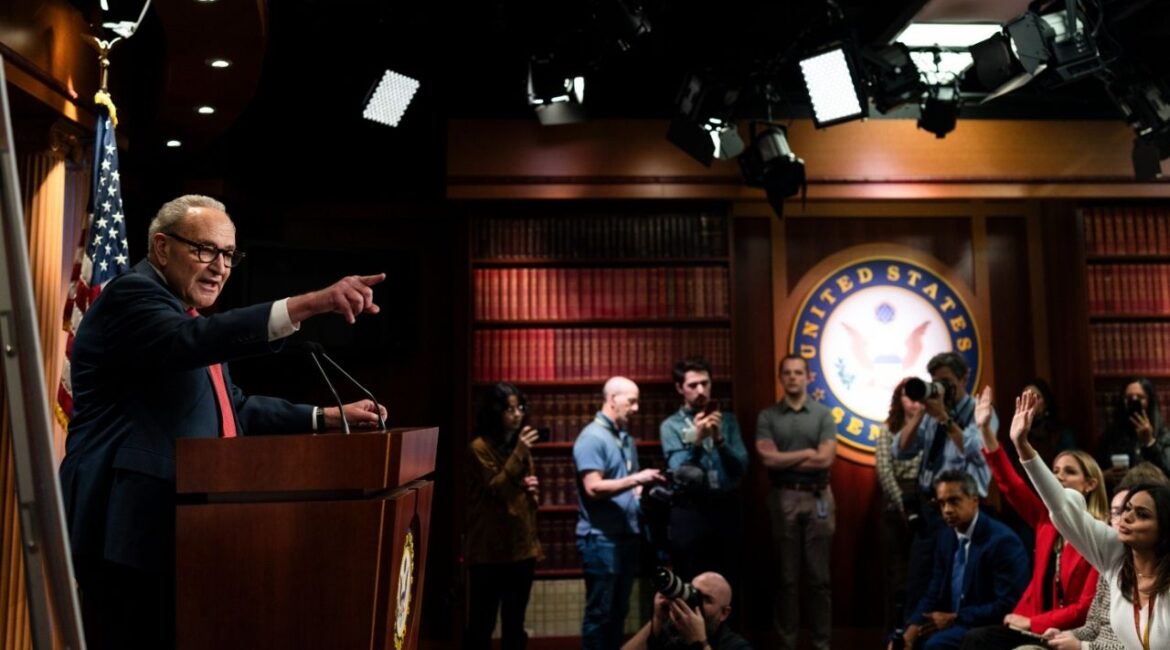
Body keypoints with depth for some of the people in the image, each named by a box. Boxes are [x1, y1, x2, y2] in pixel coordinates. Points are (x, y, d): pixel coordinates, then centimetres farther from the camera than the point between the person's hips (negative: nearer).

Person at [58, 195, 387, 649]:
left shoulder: (184, 313, 20)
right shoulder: (132, 294, -9)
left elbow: (234, 407, 18)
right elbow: (191, 339, -32)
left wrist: (327, 417, 6)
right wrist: (308, 304, -41)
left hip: (173, 529, 10)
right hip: (130, 532, -10)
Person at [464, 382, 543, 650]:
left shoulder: (520, 445, 14)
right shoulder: (479, 447, -8)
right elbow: (496, 490, -17)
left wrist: (534, 489, 1)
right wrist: (519, 453, -22)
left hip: (522, 546, 7)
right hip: (490, 549, -6)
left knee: (514, 624, 12)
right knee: (482, 623, -1)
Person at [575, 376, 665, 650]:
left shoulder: (626, 438, 14)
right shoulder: (591, 438, -12)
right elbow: (593, 488, -21)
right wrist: (636, 478, -24)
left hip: (627, 536, 8)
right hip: (601, 538, -8)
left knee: (619, 610, 14)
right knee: (599, 612, 0)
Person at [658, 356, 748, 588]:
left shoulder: (728, 420, 9)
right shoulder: (671, 426, 1)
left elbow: (741, 465, 0)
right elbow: (679, 471, -10)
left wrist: (719, 439, -15)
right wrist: (697, 440, -22)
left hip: (727, 509, 2)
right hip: (690, 511, -2)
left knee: (728, 585, 9)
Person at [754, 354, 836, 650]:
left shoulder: (823, 414, 3)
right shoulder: (767, 416, 3)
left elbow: (826, 459, -9)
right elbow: (767, 458, -9)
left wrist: (785, 460, -6)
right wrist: (807, 453, -7)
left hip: (818, 497, 0)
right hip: (783, 498, 0)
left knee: (819, 575, 5)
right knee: (787, 575, 6)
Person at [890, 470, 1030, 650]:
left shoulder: (1002, 540, -14)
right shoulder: (945, 537, 9)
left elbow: (1007, 606, -18)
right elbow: (934, 594, 8)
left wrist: (954, 618, -16)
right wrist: (912, 628, -10)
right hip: (950, 624, 7)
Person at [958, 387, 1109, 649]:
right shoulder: (1047, 520, 7)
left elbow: (1088, 607, -12)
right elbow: (1009, 483, -1)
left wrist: (1032, 623, -12)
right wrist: (985, 430, -9)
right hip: (1034, 624, 6)